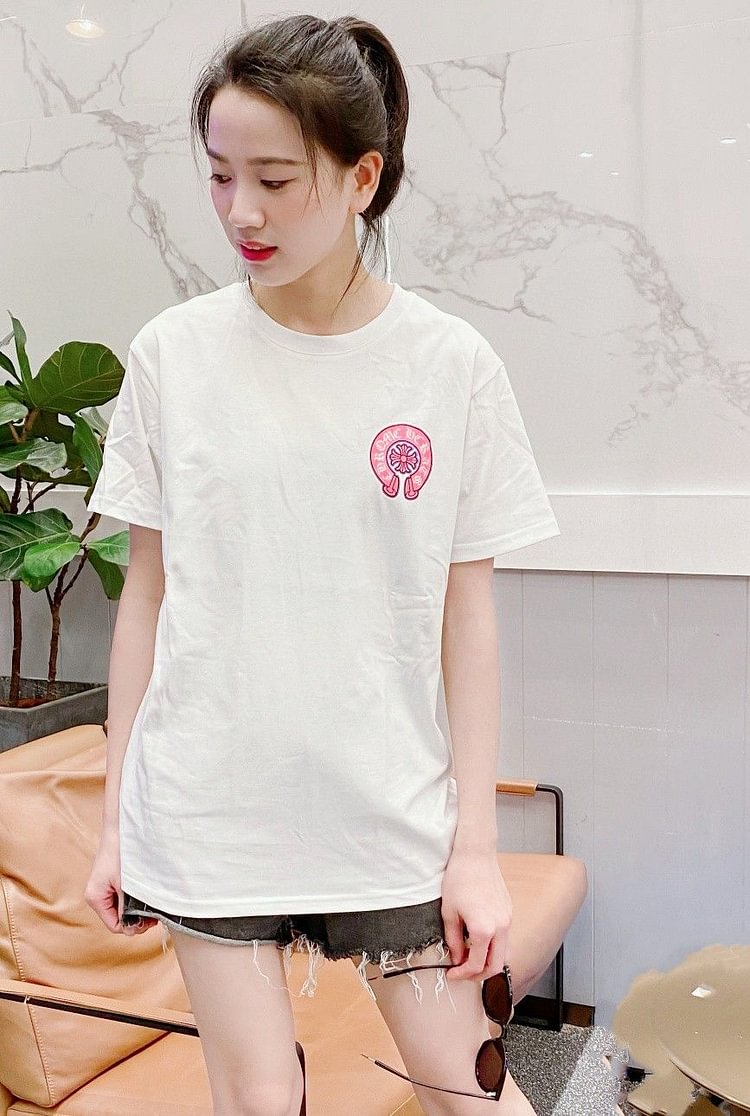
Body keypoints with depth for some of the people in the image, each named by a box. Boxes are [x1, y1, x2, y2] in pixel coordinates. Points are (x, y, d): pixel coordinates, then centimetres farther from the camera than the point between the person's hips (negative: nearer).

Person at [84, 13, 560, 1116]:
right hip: (208, 808, 1)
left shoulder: (453, 365, -5)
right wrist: (116, 816, 5)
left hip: (390, 815, 0)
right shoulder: (173, 354, -3)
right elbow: (148, 592, 2)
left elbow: (467, 613, -2)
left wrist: (476, 843, -2)